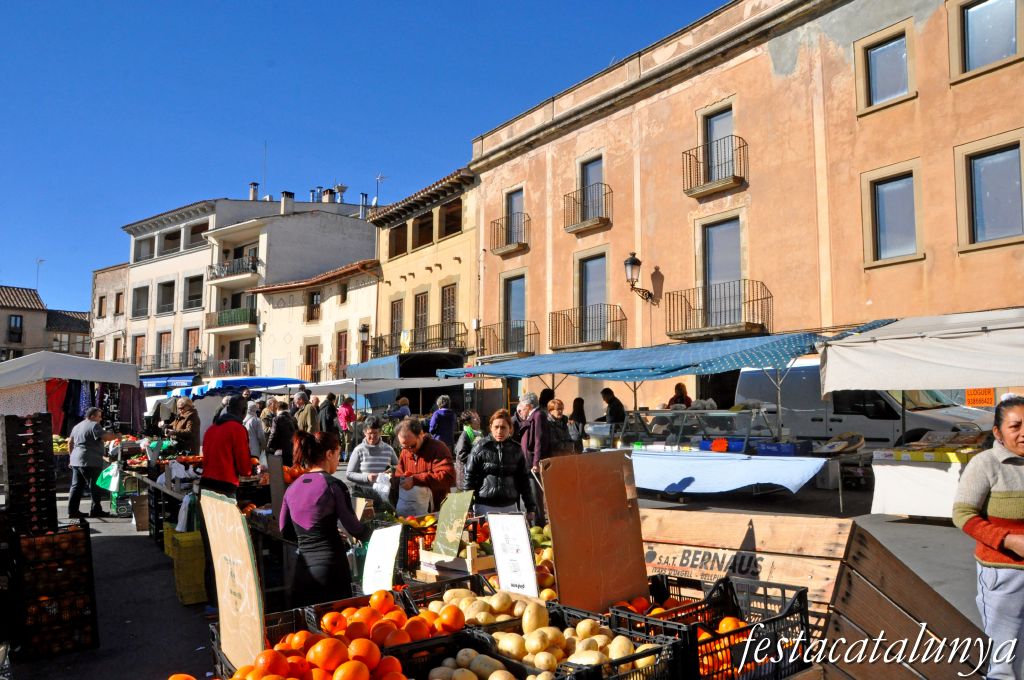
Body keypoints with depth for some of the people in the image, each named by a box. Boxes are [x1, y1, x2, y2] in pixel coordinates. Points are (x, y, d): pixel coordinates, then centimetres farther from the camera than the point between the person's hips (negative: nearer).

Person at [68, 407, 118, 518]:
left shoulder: (77, 426, 19)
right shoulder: (94, 426, -11)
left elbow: (71, 443, 24)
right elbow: (105, 437, -22)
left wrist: (72, 456, 29)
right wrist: (116, 436, -6)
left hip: (76, 461, 9)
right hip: (90, 462, -9)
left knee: (76, 486, 11)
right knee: (94, 487, -2)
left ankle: (72, 511, 13)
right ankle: (96, 510, 1)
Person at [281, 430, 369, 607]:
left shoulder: (292, 487, 7)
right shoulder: (333, 485, -10)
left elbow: (285, 531, 14)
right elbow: (353, 527, -7)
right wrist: (369, 534, 13)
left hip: (302, 568, 6)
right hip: (330, 565, -5)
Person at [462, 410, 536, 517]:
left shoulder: (516, 449, 5)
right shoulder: (481, 447, -3)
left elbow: (524, 479, 11)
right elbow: (469, 476, -2)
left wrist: (530, 508, 9)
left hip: (509, 506, 2)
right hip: (484, 506, -2)